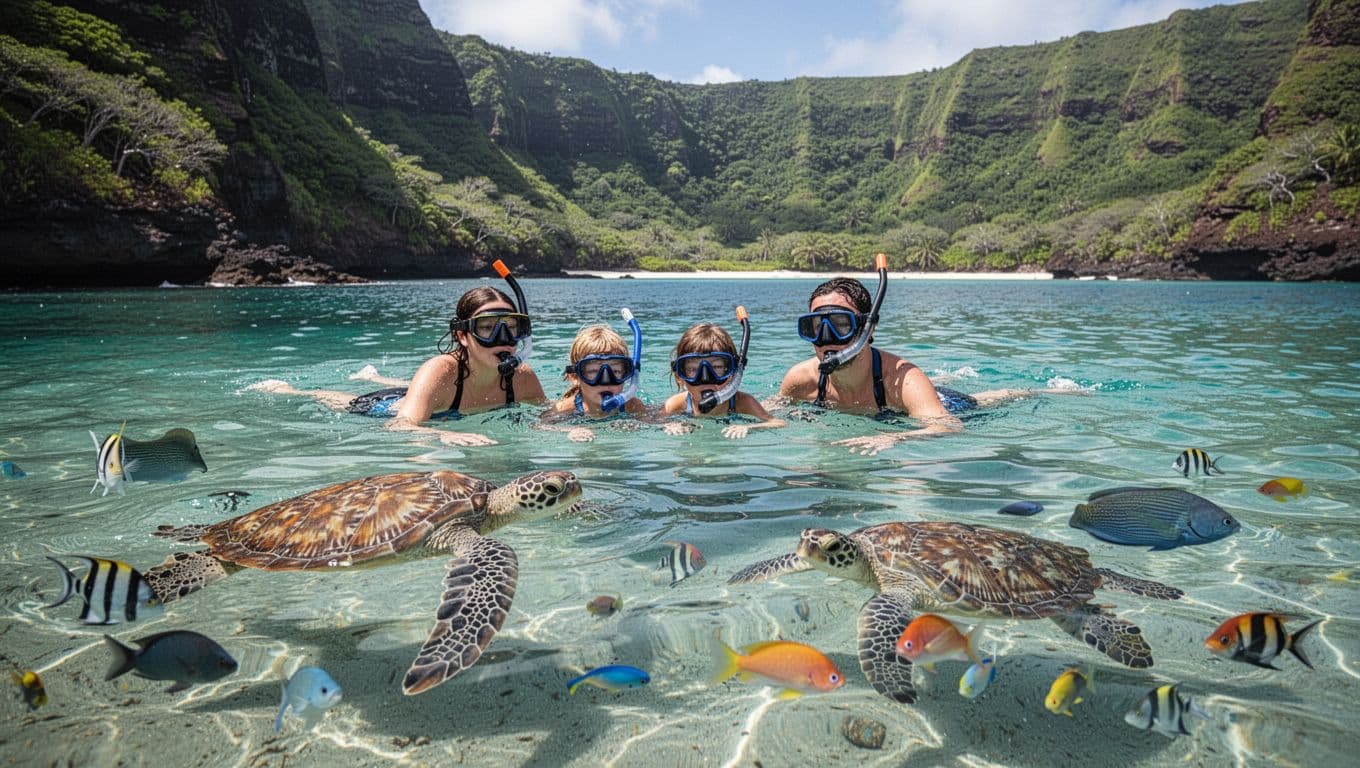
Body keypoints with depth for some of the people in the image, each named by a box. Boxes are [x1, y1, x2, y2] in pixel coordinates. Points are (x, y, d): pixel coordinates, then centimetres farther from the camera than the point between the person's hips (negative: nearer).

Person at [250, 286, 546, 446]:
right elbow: (400, 426, -53)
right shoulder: (441, 371, -45)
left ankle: (371, 377, 68)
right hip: (384, 411, -4)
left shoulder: (522, 377, -32)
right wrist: (445, 435, -74)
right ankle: (281, 388, 56)